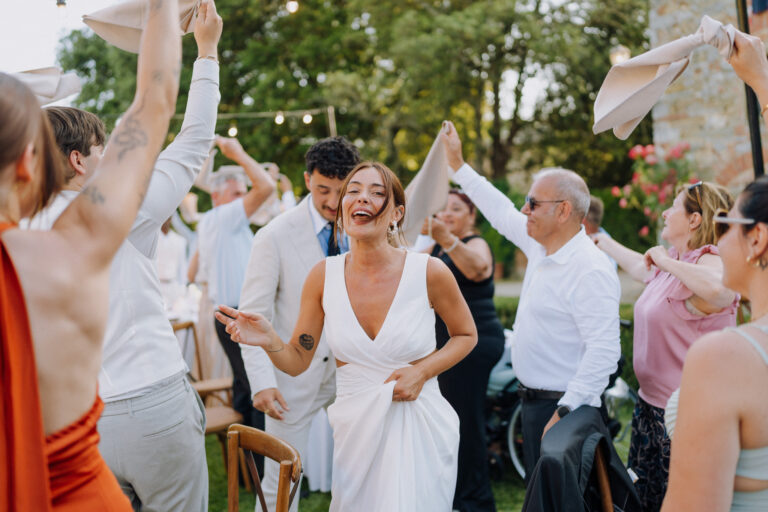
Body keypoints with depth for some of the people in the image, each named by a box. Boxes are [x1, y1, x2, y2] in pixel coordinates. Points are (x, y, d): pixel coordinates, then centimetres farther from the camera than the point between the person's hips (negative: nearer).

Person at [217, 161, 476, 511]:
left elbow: (466, 335, 6)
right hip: (354, 429, 2)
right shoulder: (323, 276, -5)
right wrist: (269, 341, -20)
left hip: (419, 429, -2)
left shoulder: (429, 272, -11)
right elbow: (297, 361, 1)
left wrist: (423, 371, -10)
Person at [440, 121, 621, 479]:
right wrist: (457, 164, 27)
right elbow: (500, 212, 23)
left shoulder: (591, 270, -21)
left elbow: (604, 351, -26)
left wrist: (564, 413, -28)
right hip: (533, 400, 9)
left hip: (565, 406, -9)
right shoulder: (540, 246, 7)